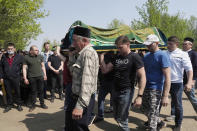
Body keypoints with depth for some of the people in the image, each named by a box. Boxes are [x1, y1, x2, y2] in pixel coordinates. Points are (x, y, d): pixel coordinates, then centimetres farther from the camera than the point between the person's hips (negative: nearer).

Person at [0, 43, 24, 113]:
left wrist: (18, 73, -2)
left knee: (18, 92, 6)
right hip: (6, 78, 2)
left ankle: (19, 105, 20)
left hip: (16, 78, -2)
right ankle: (9, 105, 24)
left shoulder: (19, 57, -1)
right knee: (8, 92, 10)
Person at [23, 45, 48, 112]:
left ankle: (42, 103, 20)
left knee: (41, 90, 8)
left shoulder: (40, 56, 6)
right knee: (33, 91, 5)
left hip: (40, 76, 2)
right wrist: (25, 78, -6)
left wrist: (45, 75, 9)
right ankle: (33, 105, 18)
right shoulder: (26, 58, -3)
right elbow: (24, 68, -2)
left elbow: (43, 66, 13)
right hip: (31, 77, -2)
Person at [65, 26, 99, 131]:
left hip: (83, 99, -10)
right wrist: (72, 57, 4)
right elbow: (73, 72, 17)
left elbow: (87, 81, -30)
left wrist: (80, 106, -34)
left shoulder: (88, 53, -21)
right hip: (75, 96, 10)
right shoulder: (81, 53, 11)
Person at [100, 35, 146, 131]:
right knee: (116, 117, 16)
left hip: (126, 92, -6)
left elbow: (142, 77, -15)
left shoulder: (134, 57, -10)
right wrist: (102, 56, -2)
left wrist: (139, 96, -21)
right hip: (115, 91, 6)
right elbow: (105, 70, 8)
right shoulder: (117, 57, 9)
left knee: (121, 120, 0)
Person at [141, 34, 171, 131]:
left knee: (153, 113, -1)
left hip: (156, 89, -8)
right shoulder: (146, 56, 9)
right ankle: (159, 122, 42)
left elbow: (167, 77, -19)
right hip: (146, 88, 8)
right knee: (144, 109, 19)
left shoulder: (162, 55, -14)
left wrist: (165, 96, -23)